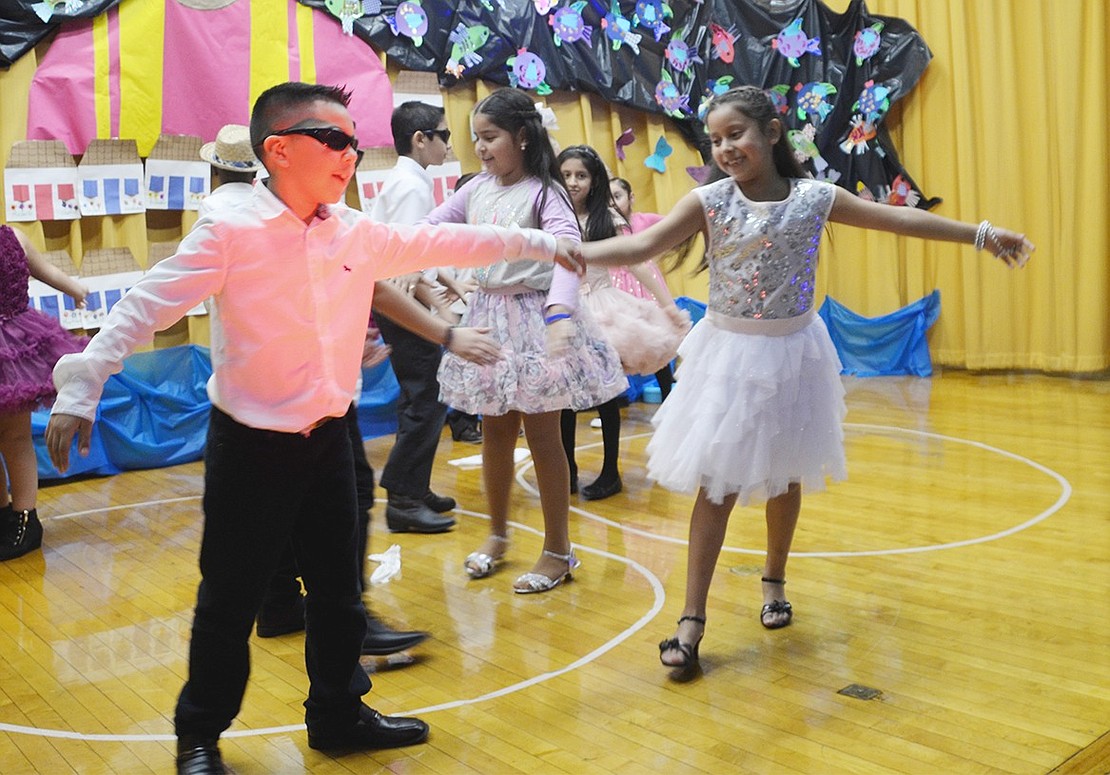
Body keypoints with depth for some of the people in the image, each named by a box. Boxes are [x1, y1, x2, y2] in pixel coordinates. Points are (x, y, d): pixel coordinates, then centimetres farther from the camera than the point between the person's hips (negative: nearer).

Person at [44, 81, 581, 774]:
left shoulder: (359, 234, 2)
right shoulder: (230, 233, -14)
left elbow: (441, 243, 11)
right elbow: (146, 307, -16)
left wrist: (537, 243, 15)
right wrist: (82, 385, -23)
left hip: (327, 438, 6)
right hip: (251, 447, -5)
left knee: (338, 589, 16)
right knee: (230, 600, 7)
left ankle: (338, 715, 35)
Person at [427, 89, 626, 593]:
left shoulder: (544, 192, -13)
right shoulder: (477, 189, 6)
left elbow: (567, 251, -27)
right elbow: (431, 229, 10)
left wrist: (559, 314, -43)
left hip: (533, 317, -6)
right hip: (488, 314, 6)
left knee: (542, 434, 2)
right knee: (495, 431, 15)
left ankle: (558, 550, 16)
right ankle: (497, 533, 33)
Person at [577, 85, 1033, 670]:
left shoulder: (815, 198, -4)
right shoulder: (709, 202, -8)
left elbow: (900, 218, 2)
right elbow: (642, 244, -18)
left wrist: (982, 234, 5)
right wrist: (578, 254, -35)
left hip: (791, 352, 2)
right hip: (728, 354, -1)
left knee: (784, 474, 13)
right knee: (717, 483, -4)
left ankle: (774, 581, 37)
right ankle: (692, 619, 2)